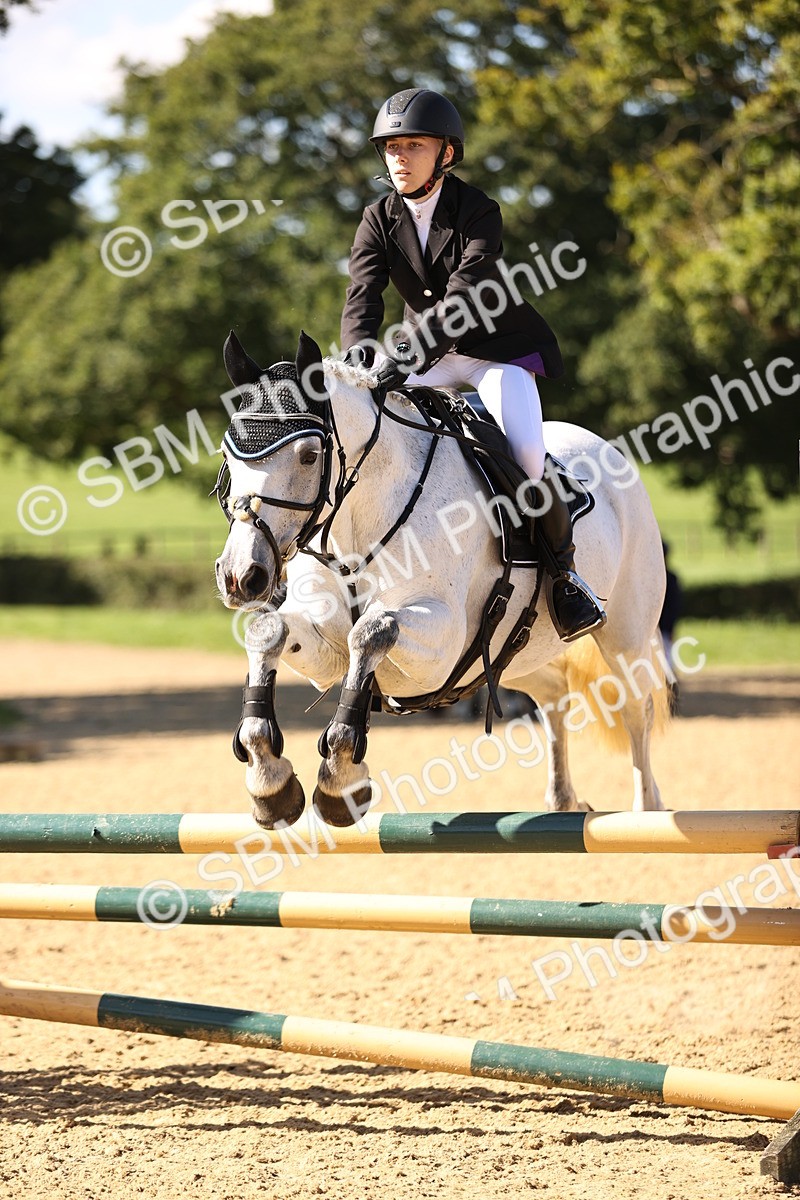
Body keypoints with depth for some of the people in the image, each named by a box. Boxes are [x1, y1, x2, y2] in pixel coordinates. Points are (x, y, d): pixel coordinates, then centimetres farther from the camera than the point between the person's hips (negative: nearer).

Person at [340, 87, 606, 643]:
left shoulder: (477, 210, -17)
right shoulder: (379, 221, -3)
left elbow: (468, 291, -31)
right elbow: (363, 293, -17)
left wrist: (413, 348, -46)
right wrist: (362, 346, -40)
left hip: (501, 348, -5)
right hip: (432, 354, 5)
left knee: (523, 453, -26)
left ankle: (564, 570, -5)